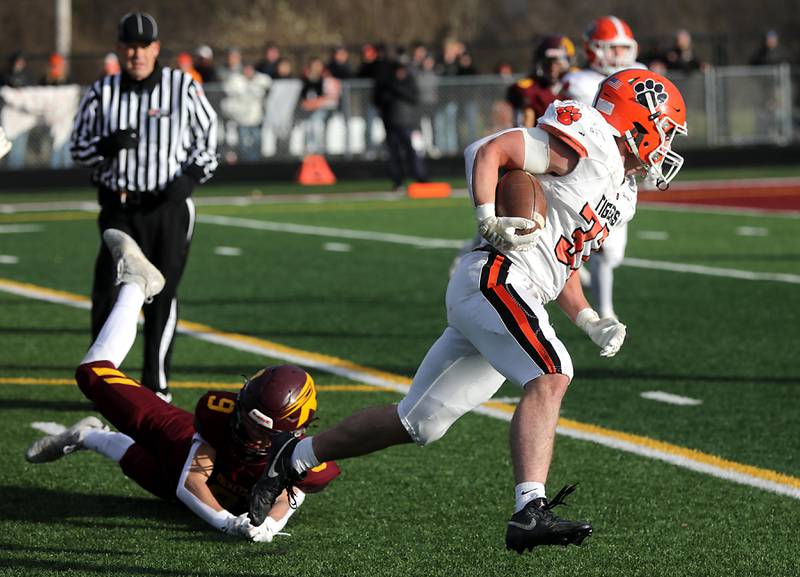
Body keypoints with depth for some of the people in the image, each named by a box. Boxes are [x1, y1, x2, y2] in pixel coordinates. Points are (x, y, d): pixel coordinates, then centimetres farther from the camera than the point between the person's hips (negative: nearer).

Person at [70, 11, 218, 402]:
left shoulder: (183, 88, -2)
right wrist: (107, 146, -14)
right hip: (119, 208, 1)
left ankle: (156, 384, 14)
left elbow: (208, 142, 6)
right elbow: (79, 149, 8)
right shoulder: (101, 93, 2)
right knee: (108, 292, -7)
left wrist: (189, 177, -11)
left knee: (162, 295, 3)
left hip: (170, 207, -1)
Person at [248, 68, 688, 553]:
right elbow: (488, 150, -13)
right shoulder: (587, 144, -7)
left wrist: (591, 322, 17)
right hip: (496, 277, -10)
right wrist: (490, 223, -21)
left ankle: (295, 456, 23)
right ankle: (530, 513, -40)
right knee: (550, 377, -29)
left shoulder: (617, 194, 23)